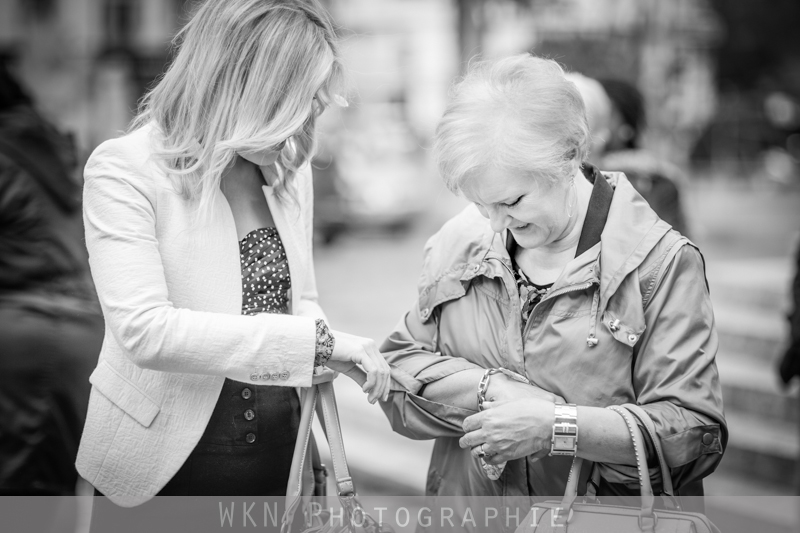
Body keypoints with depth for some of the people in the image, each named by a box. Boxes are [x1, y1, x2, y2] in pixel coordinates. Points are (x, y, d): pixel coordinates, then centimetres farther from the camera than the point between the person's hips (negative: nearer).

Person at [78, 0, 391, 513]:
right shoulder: (123, 169, -14)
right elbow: (146, 331, -26)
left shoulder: (290, 171, 5)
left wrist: (341, 355, -7)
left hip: (281, 462, 5)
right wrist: (315, 341, -29)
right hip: (166, 469, -5)